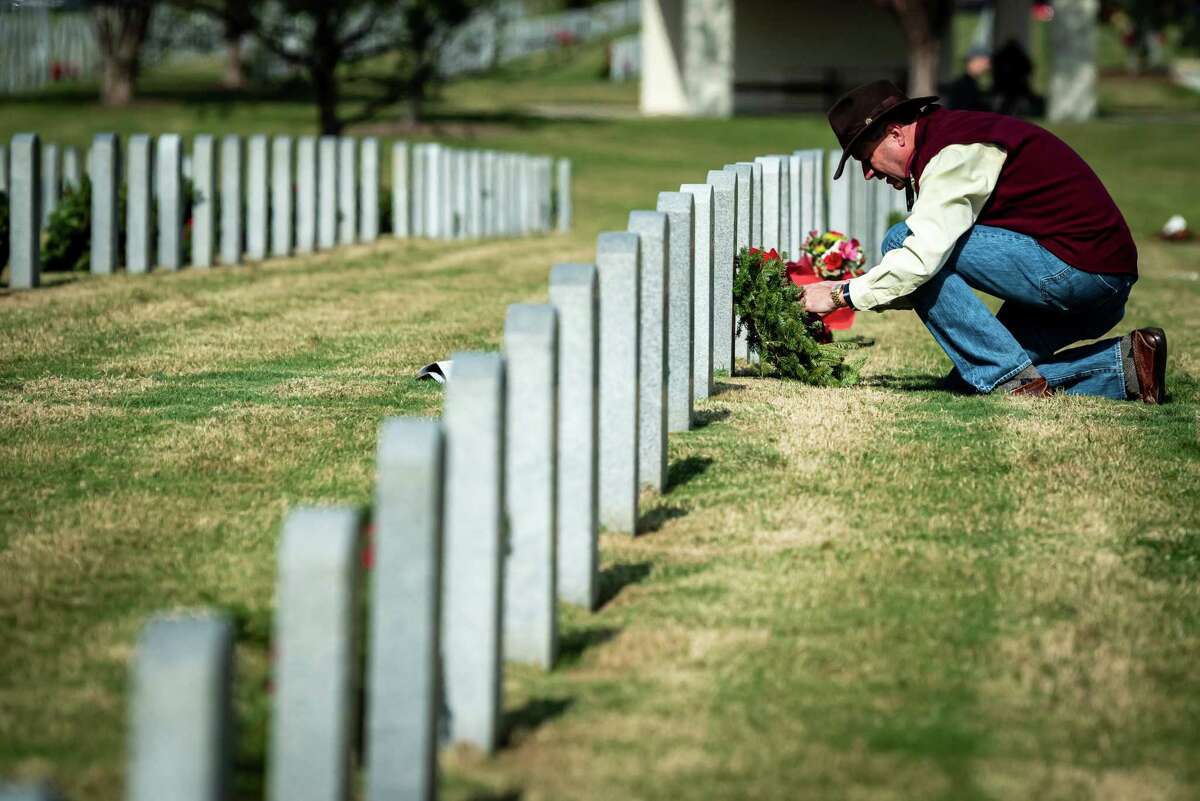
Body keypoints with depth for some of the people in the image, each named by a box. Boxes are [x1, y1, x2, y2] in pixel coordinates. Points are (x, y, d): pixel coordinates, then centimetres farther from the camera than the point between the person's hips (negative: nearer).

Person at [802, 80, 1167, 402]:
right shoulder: (955, 133, 20)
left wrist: (842, 294, -10)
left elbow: (922, 257, -22)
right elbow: (939, 262, 21)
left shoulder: (952, 150, -13)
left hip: (1075, 268, -10)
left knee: (900, 240, -10)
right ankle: (1122, 364, 4)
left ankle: (1012, 377, -11)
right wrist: (856, 289, 12)